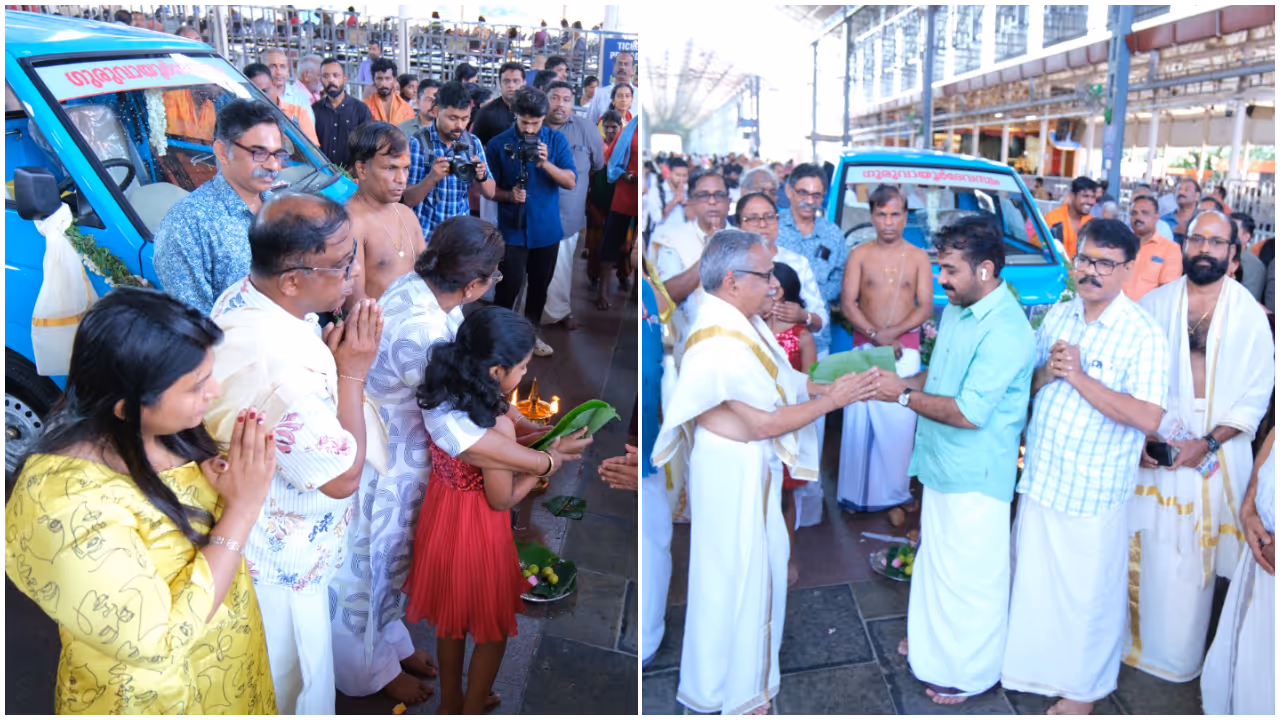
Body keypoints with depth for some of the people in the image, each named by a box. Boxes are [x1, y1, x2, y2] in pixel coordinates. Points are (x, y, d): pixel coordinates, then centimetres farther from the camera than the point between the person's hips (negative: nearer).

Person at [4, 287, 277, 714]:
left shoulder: (163, 427, -13)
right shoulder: (66, 506, -34)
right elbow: (161, 641, -30)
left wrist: (232, 481, -18)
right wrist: (242, 508, -29)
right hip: (158, 696, -6)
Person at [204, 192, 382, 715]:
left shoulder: (242, 297, -9)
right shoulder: (284, 372, -41)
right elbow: (343, 478, -26)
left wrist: (330, 353, -5)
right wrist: (352, 372, -23)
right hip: (280, 563, -9)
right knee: (295, 685, 19)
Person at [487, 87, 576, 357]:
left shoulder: (556, 140, -2)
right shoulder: (498, 144, -7)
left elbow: (571, 182, -8)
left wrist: (546, 164, -23)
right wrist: (508, 195, -22)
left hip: (547, 229, 3)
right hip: (513, 229, -3)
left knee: (540, 286, 15)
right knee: (509, 287, -6)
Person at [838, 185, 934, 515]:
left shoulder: (919, 257, 4)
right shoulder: (859, 255, 3)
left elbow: (925, 307, 0)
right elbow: (847, 303, -2)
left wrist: (892, 332, -13)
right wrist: (876, 336, -14)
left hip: (905, 348, 0)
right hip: (864, 345, 0)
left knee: (900, 421, 1)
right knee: (859, 422, 1)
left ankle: (895, 491, 14)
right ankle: (856, 494, 12)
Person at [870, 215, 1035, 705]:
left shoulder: (1006, 332, -26)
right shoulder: (956, 309, 4)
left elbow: (969, 412, -27)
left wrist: (905, 396, -18)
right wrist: (902, 383, 0)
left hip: (975, 476, -9)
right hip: (942, 464, 9)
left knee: (969, 575, 8)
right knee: (936, 559, 24)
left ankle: (969, 671, 27)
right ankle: (932, 640, 45)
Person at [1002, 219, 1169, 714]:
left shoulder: (1143, 335, -14)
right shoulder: (1056, 317, 4)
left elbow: (1148, 418, -23)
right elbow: (1026, 386, 11)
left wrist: (1079, 377, -25)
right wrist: (1046, 373, -11)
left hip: (1094, 491, -5)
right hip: (1041, 478, 5)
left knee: (1088, 591, 10)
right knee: (1033, 578, 18)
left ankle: (1084, 687, 32)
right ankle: (1035, 664, 40)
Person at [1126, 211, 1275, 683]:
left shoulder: (1249, 313, -1)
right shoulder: (1154, 304, 2)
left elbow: (1257, 394, -3)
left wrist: (1208, 444, -13)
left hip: (1216, 453, -1)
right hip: (1152, 446, 1)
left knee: (1193, 557, 7)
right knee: (1143, 550, 6)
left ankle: (1179, 655, 23)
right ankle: (1131, 638, 23)